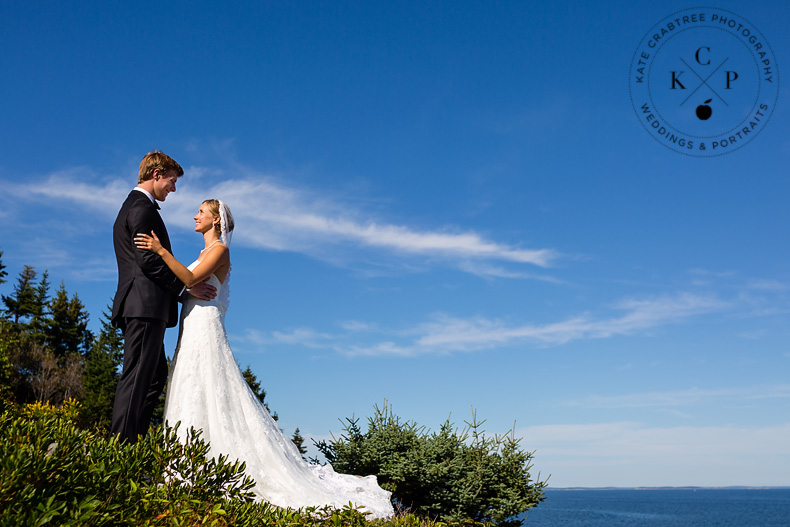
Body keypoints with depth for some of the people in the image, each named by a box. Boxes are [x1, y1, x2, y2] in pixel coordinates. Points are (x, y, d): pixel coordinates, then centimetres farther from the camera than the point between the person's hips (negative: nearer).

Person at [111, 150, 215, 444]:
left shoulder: (131, 206, 26)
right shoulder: (143, 208, -7)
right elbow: (148, 260, -17)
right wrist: (186, 286, -11)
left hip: (137, 307, 11)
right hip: (146, 304, -11)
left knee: (156, 376, 11)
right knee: (137, 377, -11)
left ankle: (134, 441, 10)